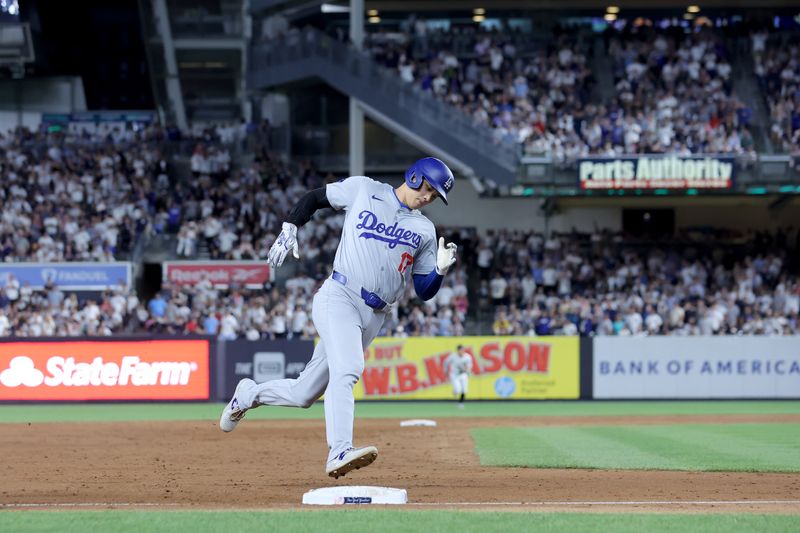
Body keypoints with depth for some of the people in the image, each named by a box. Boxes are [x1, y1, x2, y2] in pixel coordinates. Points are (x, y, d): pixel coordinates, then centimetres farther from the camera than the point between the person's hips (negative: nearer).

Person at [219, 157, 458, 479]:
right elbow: (315, 197, 16)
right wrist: (290, 229, 1)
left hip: (374, 317, 5)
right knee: (347, 369, -30)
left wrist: (440, 269, -9)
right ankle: (339, 452, -42)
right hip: (339, 298, -5)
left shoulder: (425, 231, 14)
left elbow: (425, 292, 11)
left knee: (304, 394, 6)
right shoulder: (362, 189, 5)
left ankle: (250, 394, 32)